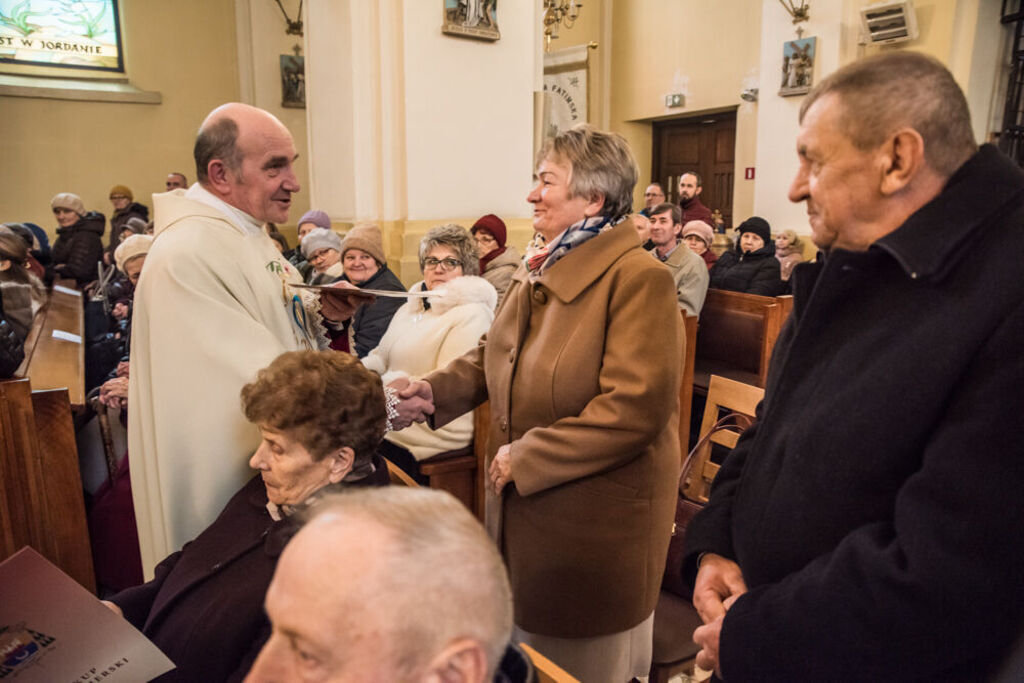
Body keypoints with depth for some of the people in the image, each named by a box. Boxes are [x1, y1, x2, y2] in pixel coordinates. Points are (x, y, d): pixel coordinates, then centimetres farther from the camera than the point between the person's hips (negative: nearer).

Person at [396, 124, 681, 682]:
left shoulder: (638, 279, -21)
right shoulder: (537, 270, 5)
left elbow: (634, 408, -28)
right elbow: (494, 355, 14)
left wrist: (526, 458, -21)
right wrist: (435, 390, -4)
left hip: (595, 519, -7)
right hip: (522, 505, 7)